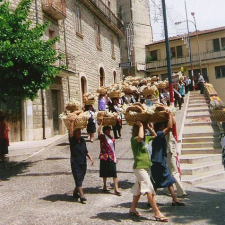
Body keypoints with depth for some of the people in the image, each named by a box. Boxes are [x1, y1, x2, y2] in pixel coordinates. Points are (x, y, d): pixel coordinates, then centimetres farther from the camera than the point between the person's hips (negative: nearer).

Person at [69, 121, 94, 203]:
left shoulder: (82, 140, 11)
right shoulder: (72, 141, -5)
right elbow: (71, 133, -26)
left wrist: (90, 158, 9)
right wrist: (72, 123, -24)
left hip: (83, 163, 6)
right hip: (75, 163, -6)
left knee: (80, 179, 13)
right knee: (78, 179, -9)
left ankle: (75, 192, 31)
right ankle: (82, 196, -12)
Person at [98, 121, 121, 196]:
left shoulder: (112, 138, 11)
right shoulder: (102, 137, -2)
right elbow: (99, 131, -23)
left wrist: (115, 157, 16)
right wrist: (101, 123, -18)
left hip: (112, 157, 3)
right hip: (104, 157, -3)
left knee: (114, 173, -4)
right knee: (105, 173, 9)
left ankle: (116, 189, -3)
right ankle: (105, 186, 26)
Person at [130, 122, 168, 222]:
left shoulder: (146, 138, 12)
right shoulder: (134, 139, -13)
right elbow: (140, 137, -35)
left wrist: (148, 127, 13)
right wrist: (141, 126, -20)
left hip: (146, 167, 9)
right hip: (139, 167, -9)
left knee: (139, 189, 17)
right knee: (150, 190, -11)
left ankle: (133, 208, 29)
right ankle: (157, 213, -8)